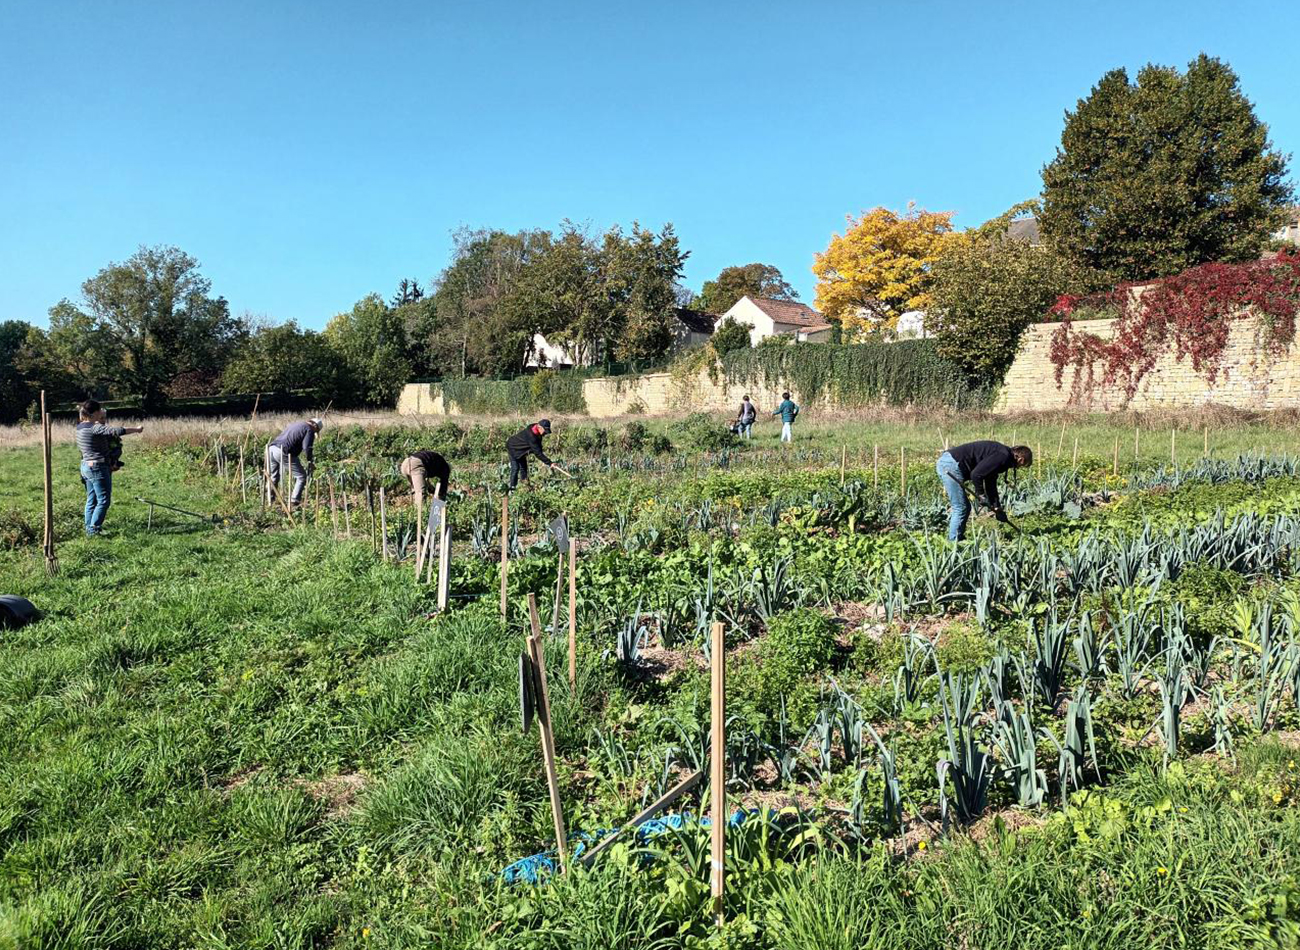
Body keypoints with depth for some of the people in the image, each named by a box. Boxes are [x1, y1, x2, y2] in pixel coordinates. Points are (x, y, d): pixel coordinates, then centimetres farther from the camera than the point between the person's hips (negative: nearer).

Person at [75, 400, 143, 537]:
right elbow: (118, 430, -26)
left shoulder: (80, 427, 8)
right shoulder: (95, 428, -18)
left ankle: (89, 529, 22)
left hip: (86, 467, 9)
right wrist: (136, 429, -15)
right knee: (103, 500, -2)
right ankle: (93, 530, -1)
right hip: (98, 468, -9)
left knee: (91, 500, 16)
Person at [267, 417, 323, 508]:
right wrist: (310, 462, 4)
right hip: (283, 452, -8)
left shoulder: (294, 425, 30)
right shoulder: (309, 430, 4)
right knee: (301, 476, 4)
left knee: (273, 476, 27)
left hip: (271, 448, 8)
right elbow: (306, 448, -9)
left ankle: (270, 500, 32)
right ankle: (294, 501, -1)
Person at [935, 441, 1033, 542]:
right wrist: (981, 494, -7)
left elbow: (990, 483, 29)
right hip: (951, 465, -10)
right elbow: (976, 474, -20)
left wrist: (997, 507, 28)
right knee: (961, 508, -4)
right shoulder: (1003, 455, -10)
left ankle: (954, 540, 21)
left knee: (962, 507, 17)